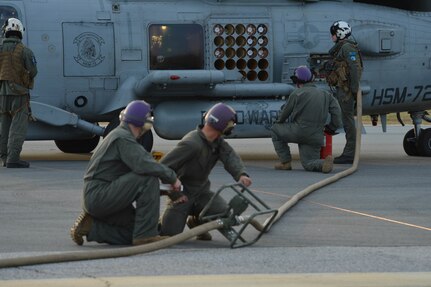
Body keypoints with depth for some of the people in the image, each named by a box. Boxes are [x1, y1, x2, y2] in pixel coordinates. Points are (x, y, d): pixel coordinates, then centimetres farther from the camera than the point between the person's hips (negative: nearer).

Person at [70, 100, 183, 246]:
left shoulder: (119, 134, 20)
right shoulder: (123, 138, -13)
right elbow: (143, 165, -27)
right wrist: (172, 177, -16)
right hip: (99, 195, -11)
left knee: (131, 234, 7)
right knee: (149, 179, -21)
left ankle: (90, 228, 8)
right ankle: (146, 234, -19)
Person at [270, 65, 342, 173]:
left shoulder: (297, 94, -4)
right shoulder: (325, 95, 13)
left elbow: (285, 113, 4)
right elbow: (336, 111, 4)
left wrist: (279, 122, 26)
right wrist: (331, 128, 15)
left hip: (300, 131, -5)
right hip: (316, 138, 5)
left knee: (275, 130, 19)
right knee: (309, 164, 13)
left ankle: (285, 162, 14)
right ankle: (324, 163, -21)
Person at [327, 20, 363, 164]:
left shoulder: (347, 47, -11)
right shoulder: (340, 48, 21)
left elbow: (355, 67, -19)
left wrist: (355, 88, -24)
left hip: (346, 89, -10)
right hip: (341, 88, 10)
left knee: (347, 119, -10)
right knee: (346, 119, 10)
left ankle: (350, 154, -10)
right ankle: (349, 153, 12)